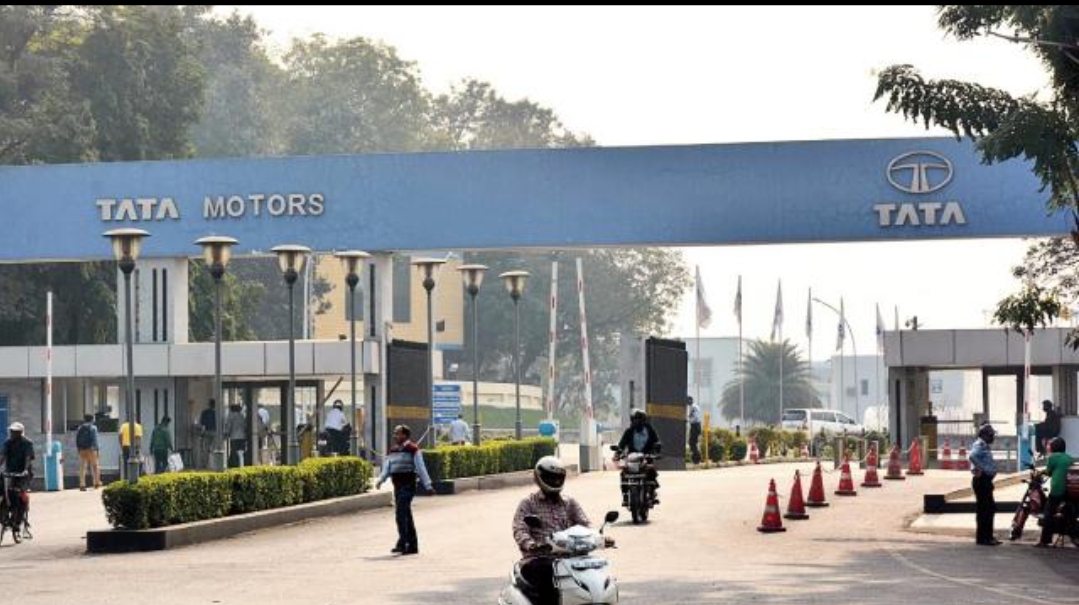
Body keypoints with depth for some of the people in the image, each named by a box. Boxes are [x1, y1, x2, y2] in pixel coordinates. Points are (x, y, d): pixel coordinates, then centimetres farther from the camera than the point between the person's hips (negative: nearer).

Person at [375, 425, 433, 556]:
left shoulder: (412, 450, -4)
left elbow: (421, 468, -6)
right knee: (406, 516, 11)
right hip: (397, 486, 7)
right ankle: (413, 546, 17)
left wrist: (427, 486, -8)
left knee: (401, 513, -18)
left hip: (408, 485, -7)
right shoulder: (392, 451, 16)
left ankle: (402, 543, -19)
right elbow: (386, 469, 13)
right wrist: (380, 480, -6)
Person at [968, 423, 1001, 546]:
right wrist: (981, 469, -26)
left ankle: (988, 536, 20)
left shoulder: (985, 446, 18)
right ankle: (982, 537, -5)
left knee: (990, 508, 14)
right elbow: (972, 456, -34)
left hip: (986, 480, 11)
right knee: (984, 509, -8)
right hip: (982, 480, -11)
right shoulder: (979, 445, -14)